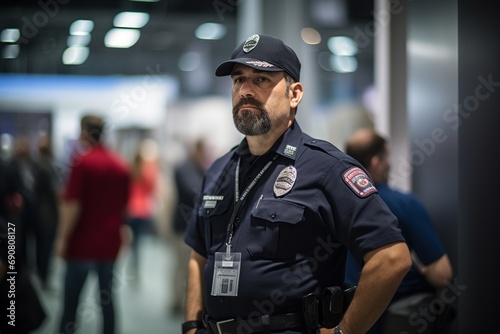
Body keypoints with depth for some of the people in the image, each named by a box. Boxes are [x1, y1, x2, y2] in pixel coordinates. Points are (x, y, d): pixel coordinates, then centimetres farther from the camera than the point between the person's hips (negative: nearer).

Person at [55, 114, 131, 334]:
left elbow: (73, 205, -16)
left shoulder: (82, 162, -12)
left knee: (71, 300, 3)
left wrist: (63, 238, -10)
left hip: (82, 243, -5)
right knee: (107, 298, 10)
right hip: (110, 243, 5)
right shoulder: (121, 165, 6)